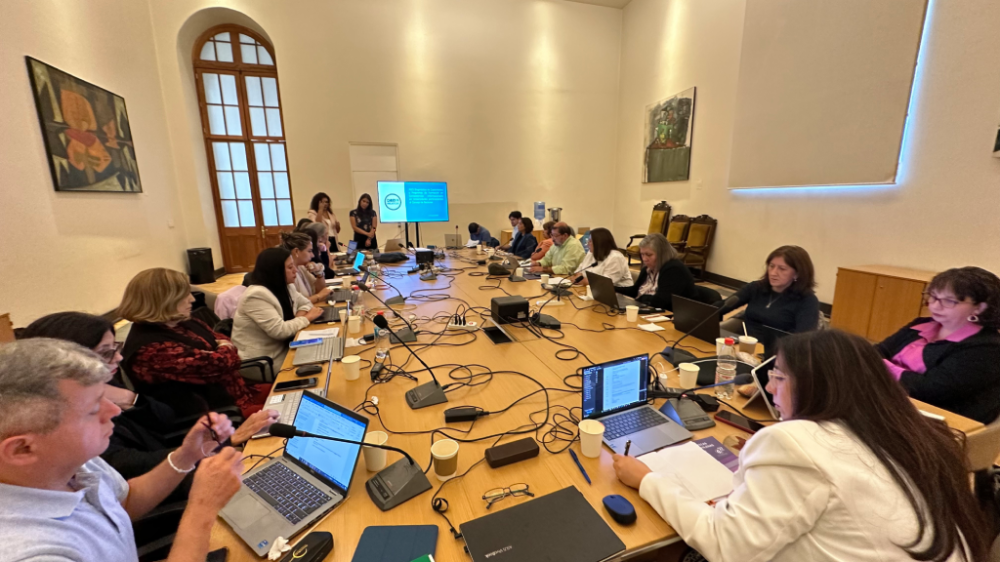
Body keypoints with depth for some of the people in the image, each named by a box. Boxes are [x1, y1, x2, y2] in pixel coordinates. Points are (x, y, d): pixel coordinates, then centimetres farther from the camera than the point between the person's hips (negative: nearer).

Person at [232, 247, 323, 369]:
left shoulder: (285, 287, 4)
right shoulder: (256, 296, -23)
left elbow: (305, 303, 14)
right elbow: (279, 331, -28)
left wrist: (301, 313, -9)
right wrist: (307, 318, -15)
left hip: (284, 347, 8)